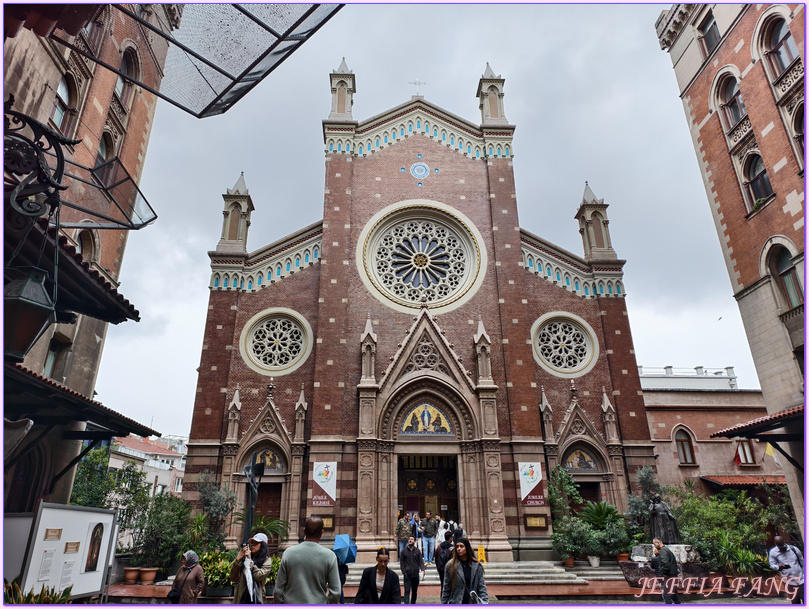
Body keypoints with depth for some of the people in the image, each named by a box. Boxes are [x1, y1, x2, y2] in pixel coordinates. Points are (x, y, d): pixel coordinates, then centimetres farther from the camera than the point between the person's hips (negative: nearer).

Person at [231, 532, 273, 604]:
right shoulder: (244, 559, 8)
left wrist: (250, 560, -7)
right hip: (241, 597, 2)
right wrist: (238, 559, -8)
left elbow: (259, 576, -13)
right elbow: (233, 578, 2)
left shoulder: (266, 561, 2)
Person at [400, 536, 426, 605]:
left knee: (415, 591, 12)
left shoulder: (417, 551, 6)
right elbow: (401, 562, 5)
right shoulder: (404, 551, 3)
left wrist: (422, 570, -13)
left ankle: (413, 604, 27)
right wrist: (403, 571, -6)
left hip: (416, 574, 2)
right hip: (407, 575, -2)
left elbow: (421, 561, 3)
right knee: (407, 591, -10)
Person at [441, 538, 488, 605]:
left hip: (472, 603, 1)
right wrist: (444, 605, 1)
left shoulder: (476, 565, 0)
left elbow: (482, 587, 1)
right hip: (455, 604, -1)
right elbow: (446, 588, 2)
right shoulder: (450, 565, -2)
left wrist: (485, 602, -9)